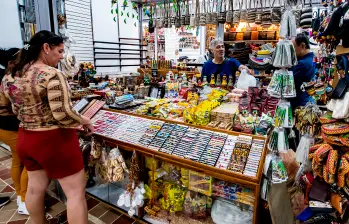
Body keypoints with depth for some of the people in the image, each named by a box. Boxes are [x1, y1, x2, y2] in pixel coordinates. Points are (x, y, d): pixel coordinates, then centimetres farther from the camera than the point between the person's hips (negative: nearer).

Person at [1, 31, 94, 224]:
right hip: (54, 140, -8)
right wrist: (85, 121, -10)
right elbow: (62, 115, -26)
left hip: (25, 138, 9)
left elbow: (17, 110, 14)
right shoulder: (52, 75, -21)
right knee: (76, 192, 5)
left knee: (35, 187, 25)